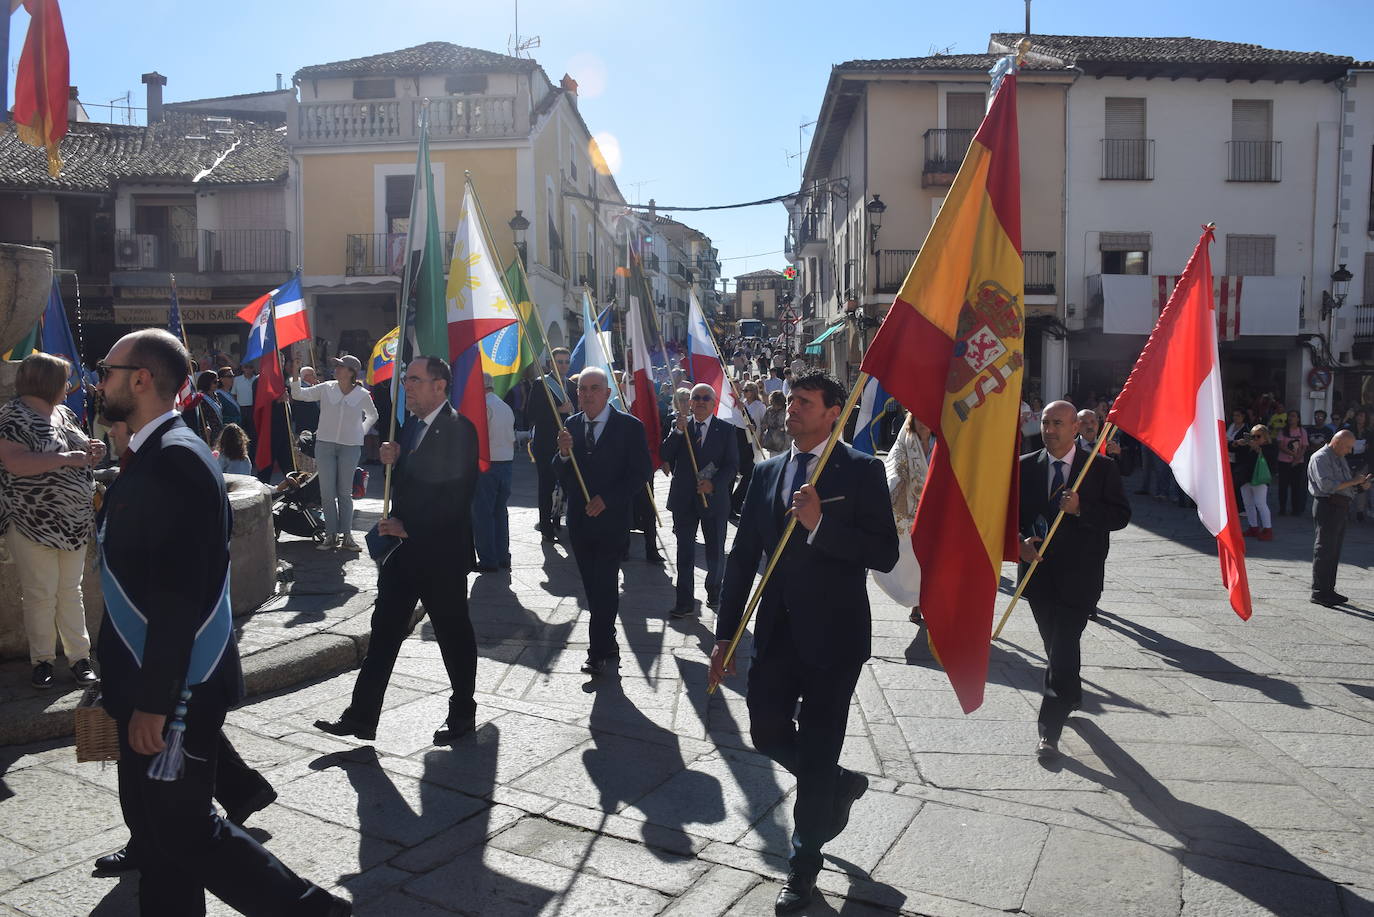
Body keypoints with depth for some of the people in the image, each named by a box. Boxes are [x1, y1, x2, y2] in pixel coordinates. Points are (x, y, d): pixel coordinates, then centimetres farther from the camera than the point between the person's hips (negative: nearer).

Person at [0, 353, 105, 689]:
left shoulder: (64, 413, 11)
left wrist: (90, 452, 1)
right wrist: (66, 458, -24)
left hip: (73, 522, 7)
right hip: (33, 522, -6)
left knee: (70, 590, 11)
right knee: (41, 594, 3)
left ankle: (79, 657, 17)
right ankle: (42, 660, 17)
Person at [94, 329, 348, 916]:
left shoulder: (175, 459, -21)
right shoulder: (154, 454, 10)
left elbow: (179, 593, -26)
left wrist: (154, 701, -23)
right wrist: (141, 692, 18)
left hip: (174, 688, -9)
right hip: (153, 681, 9)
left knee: (184, 832, 1)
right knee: (156, 826, 19)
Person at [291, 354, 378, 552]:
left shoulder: (362, 395, -2)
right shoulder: (326, 389, -1)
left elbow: (372, 415, 16)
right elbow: (298, 394, -4)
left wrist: (362, 431, 6)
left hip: (350, 446, -1)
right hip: (325, 444, 1)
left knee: (345, 492, 6)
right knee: (327, 493, 1)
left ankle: (346, 536, 11)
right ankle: (331, 535, 8)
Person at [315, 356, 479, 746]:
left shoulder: (457, 429, -15)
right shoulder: (412, 425, 12)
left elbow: (456, 495, -22)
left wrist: (409, 527, -17)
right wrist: (392, 462, -4)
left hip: (442, 552, -8)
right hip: (406, 547, 8)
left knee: (453, 632, 7)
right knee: (384, 628, 9)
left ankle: (462, 714, 25)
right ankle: (361, 717, 17)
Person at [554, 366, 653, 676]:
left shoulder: (630, 426, -8)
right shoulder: (571, 425, 5)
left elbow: (641, 473, -9)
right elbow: (560, 474, 4)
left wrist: (607, 499, -16)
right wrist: (563, 453, -18)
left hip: (611, 520, -5)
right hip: (579, 520, 5)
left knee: (605, 586, -4)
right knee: (592, 586, 13)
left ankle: (600, 651, 5)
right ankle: (606, 641, 28)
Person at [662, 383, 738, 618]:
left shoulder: (726, 430, 0)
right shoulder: (679, 425, 4)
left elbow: (732, 464, -3)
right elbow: (665, 455, -6)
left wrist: (713, 484, -16)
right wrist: (678, 430, -18)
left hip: (714, 498, -1)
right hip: (684, 499, 1)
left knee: (715, 552, 10)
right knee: (685, 552, 6)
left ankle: (713, 593, 31)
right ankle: (685, 602, 13)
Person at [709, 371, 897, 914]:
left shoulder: (861, 471, -7)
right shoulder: (766, 472, 7)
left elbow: (885, 555, -14)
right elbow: (742, 557, 7)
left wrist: (820, 524, -26)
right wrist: (725, 634, 6)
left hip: (834, 633, -5)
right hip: (777, 630, 5)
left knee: (817, 752, 4)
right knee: (768, 732, 8)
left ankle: (804, 865, 26)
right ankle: (839, 786, 39)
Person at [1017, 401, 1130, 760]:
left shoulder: (1102, 468, -3)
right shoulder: (1025, 467, 4)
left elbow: (1120, 515, -5)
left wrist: (1081, 508, -21)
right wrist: (1020, 541, -10)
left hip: (1079, 575, -4)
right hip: (1038, 570, 4)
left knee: (1063, 647, -9)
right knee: (1055, 645, 18)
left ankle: (1049, 728, -5)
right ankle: (1071, 696, 44)